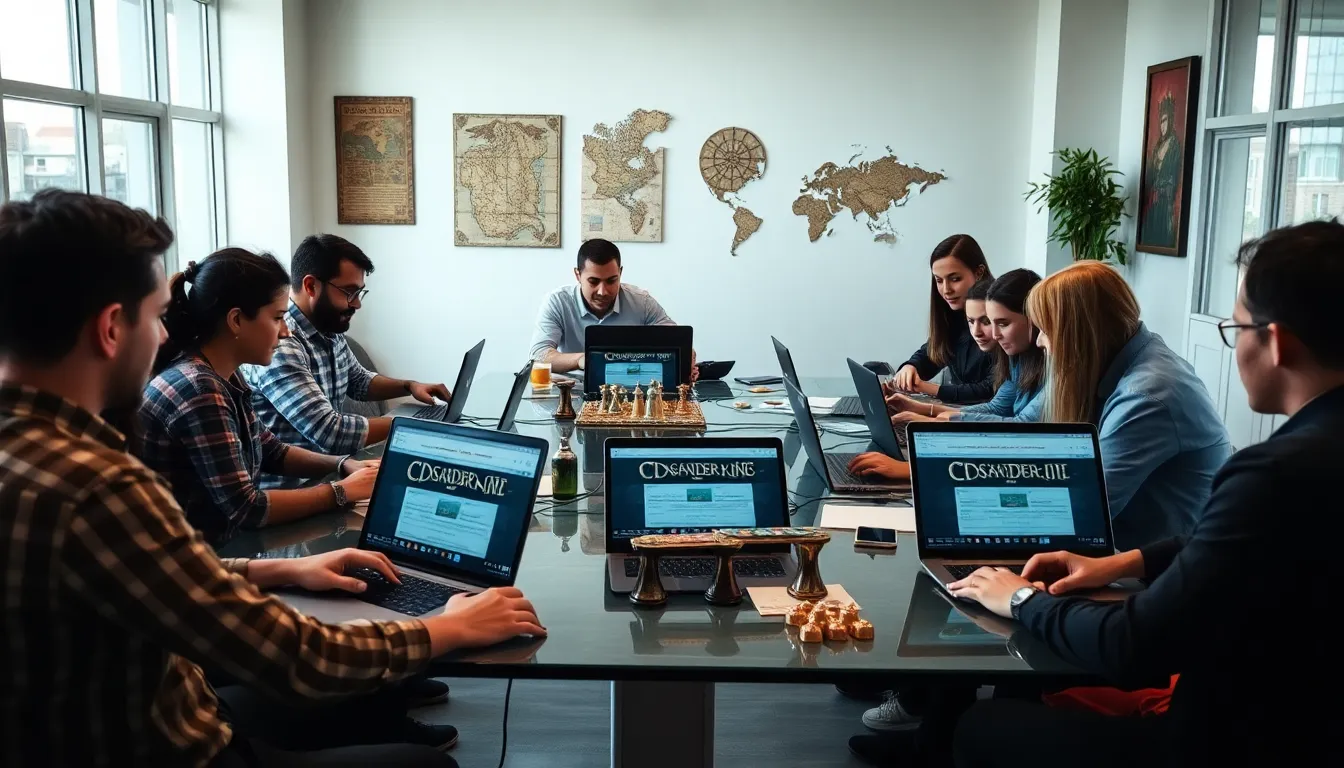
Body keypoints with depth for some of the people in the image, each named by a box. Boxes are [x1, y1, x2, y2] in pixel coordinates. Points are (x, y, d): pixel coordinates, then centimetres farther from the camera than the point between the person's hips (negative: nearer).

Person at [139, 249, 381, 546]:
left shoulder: (224, 377, 3)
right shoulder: (198, 389, -23)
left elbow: (271, 452, 16)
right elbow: (243, 508, -23)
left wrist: (345, 464, 1)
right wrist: (342, 491, -15)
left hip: (219, 544, 8)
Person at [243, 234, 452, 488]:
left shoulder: (331, 332, 5)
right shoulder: (278, 346, -24)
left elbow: (358, 381, 23)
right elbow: (330, 432, -29)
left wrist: (409, 386, 6)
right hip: (287, 490, -8)